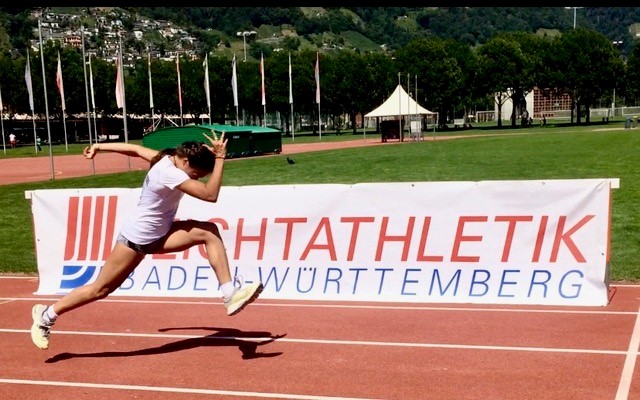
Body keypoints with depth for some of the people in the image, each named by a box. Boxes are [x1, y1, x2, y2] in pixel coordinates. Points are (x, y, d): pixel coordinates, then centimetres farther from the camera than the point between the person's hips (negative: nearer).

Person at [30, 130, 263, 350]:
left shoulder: (166, 158, -3)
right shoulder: (170, 173, -30)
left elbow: (133, 149, 10)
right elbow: (210, 195, -35)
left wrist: (98, 147, 24)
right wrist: (220, 157, -32)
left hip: (158, 235, 9)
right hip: (136, 238, -9)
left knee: (209, 231, -11)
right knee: (100, 289, 2)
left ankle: (230, 293, -14)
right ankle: (46, 315, 22)